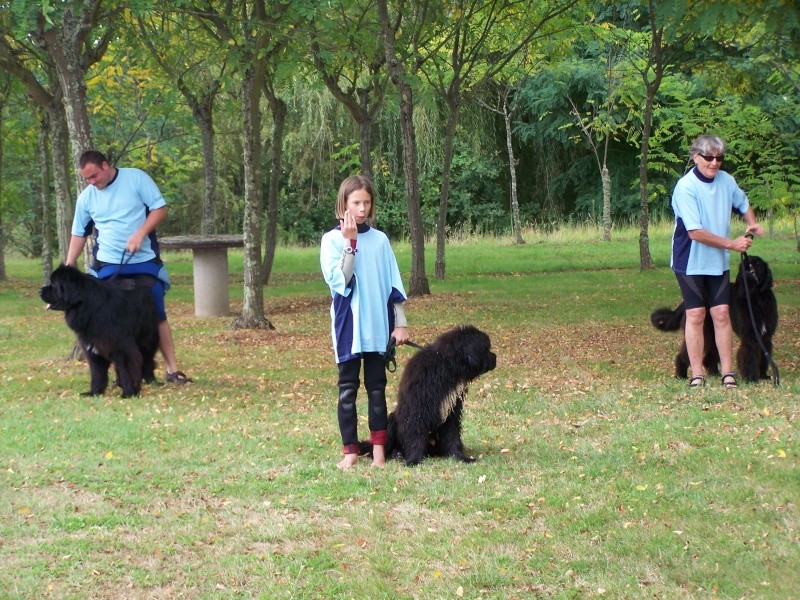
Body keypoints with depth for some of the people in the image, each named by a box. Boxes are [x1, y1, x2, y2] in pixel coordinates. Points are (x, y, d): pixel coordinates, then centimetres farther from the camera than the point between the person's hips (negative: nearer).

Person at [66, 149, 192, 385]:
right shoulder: (86, 197, 3)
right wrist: (68, 268, 5)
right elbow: (79, 234, 10)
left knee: (158, 315, 2)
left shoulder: (136, 178, -7)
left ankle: (172, 369, 8)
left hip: (145, 263, -2)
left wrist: (140, 234, -20)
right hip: (108, 267, 2)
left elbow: (160, 208, -7)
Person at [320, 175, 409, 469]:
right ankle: (350, 450, 6)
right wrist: (350, 243, -19)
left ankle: (379, 447, 11)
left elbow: (393, 285, 7)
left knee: (377, 388, 7)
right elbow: (338, 281, -15)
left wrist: (400, 323, 3)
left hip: (378, 326, 2)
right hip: (348, 326, -2)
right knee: (347, 390, 2)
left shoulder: (379, 240, 6)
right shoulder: (332, 240, -3)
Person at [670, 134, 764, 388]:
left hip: (718, 262, 5)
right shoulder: (686, 187, -20)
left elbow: (743, 204, 21)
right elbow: (695, 232, -25)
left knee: (721, 313, 2)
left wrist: (752, 224, 0)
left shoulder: (726, 181, -1)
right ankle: (697, 375, 4)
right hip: (691, 261, -5)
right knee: (696, 315, -1)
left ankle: (728, 373, 5)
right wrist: (732, 244, -21)